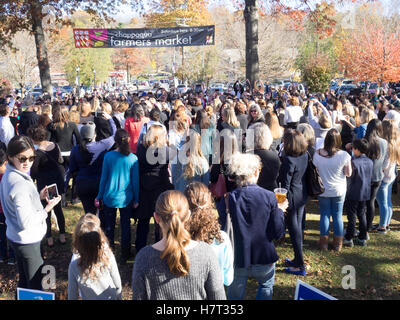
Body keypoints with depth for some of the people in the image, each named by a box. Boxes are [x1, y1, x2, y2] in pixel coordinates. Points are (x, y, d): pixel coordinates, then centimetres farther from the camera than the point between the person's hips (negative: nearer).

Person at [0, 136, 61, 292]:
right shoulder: (20, 184, -29)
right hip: (27, 242, -9)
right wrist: (48, 207, -20)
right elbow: (26, 222, -28)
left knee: (24, 279, 25)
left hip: (14, 237, 9)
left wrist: (38, 196, 4)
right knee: (35, 285, 7)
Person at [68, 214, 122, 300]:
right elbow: (118, 286, -13)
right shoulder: (108, 257, -28)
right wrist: (119, 298, 6)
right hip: (111, 298, 0)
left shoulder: (74, 266, -28)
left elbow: (72, 294, -12)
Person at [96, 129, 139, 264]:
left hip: (110, 197, 0)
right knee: (125, 226, 13)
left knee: (109, 226, 15)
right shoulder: (133, 158, -11)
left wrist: (100, 196, 8)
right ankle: (124, 255, 23)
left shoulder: (108, 156, -10)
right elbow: (135, 180, -5)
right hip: (126, 198, 0)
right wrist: (136, 199, 5)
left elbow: (103, 178, -3)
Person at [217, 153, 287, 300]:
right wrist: (280, 210, 6)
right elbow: (278, 233, -10)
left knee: (235, 294, 20)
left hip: (237, 260, 0)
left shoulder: (226, 201, -13)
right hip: (264, 258, 0)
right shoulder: (269, 197, -14)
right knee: (266, 285, 30)